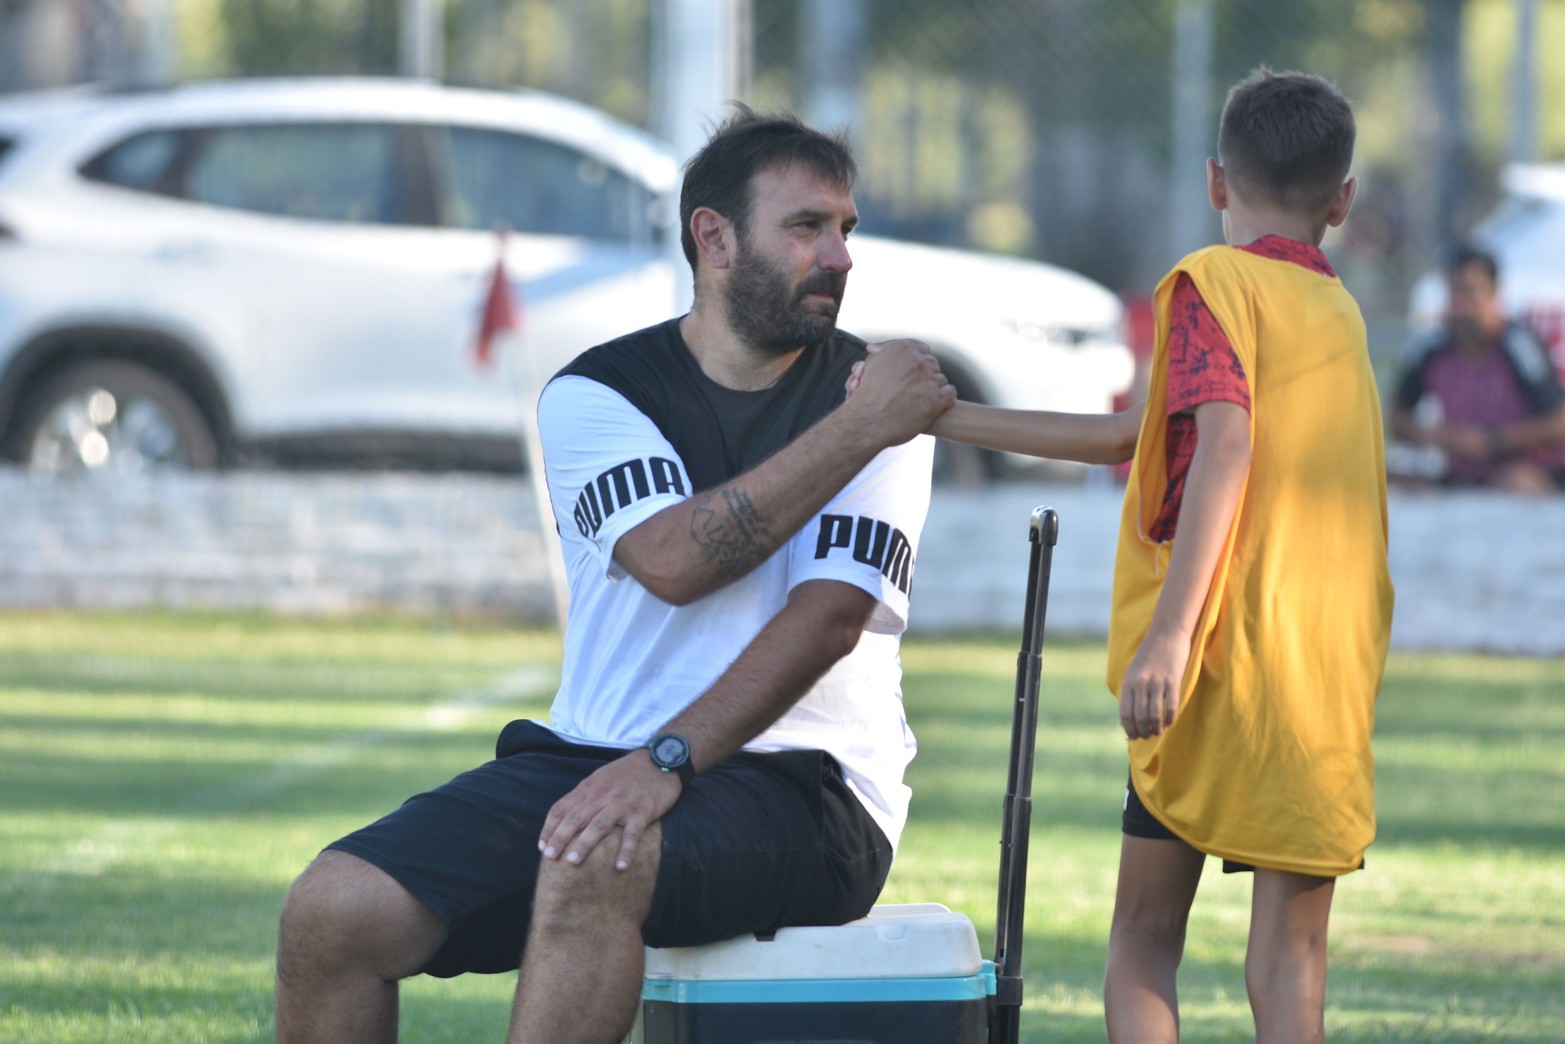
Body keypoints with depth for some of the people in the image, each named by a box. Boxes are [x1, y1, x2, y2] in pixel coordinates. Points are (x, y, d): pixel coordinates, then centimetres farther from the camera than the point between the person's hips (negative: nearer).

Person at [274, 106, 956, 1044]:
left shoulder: (881, 400, 4)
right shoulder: (595, 394, 7)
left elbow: (829, 615, -10)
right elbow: (673, 560, -13)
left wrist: (666, 762, -23)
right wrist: (855, 431, -15)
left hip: (802, 779, -3)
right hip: (589, 755, 3)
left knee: (592, 864, -36)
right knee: (335, 913, -18)